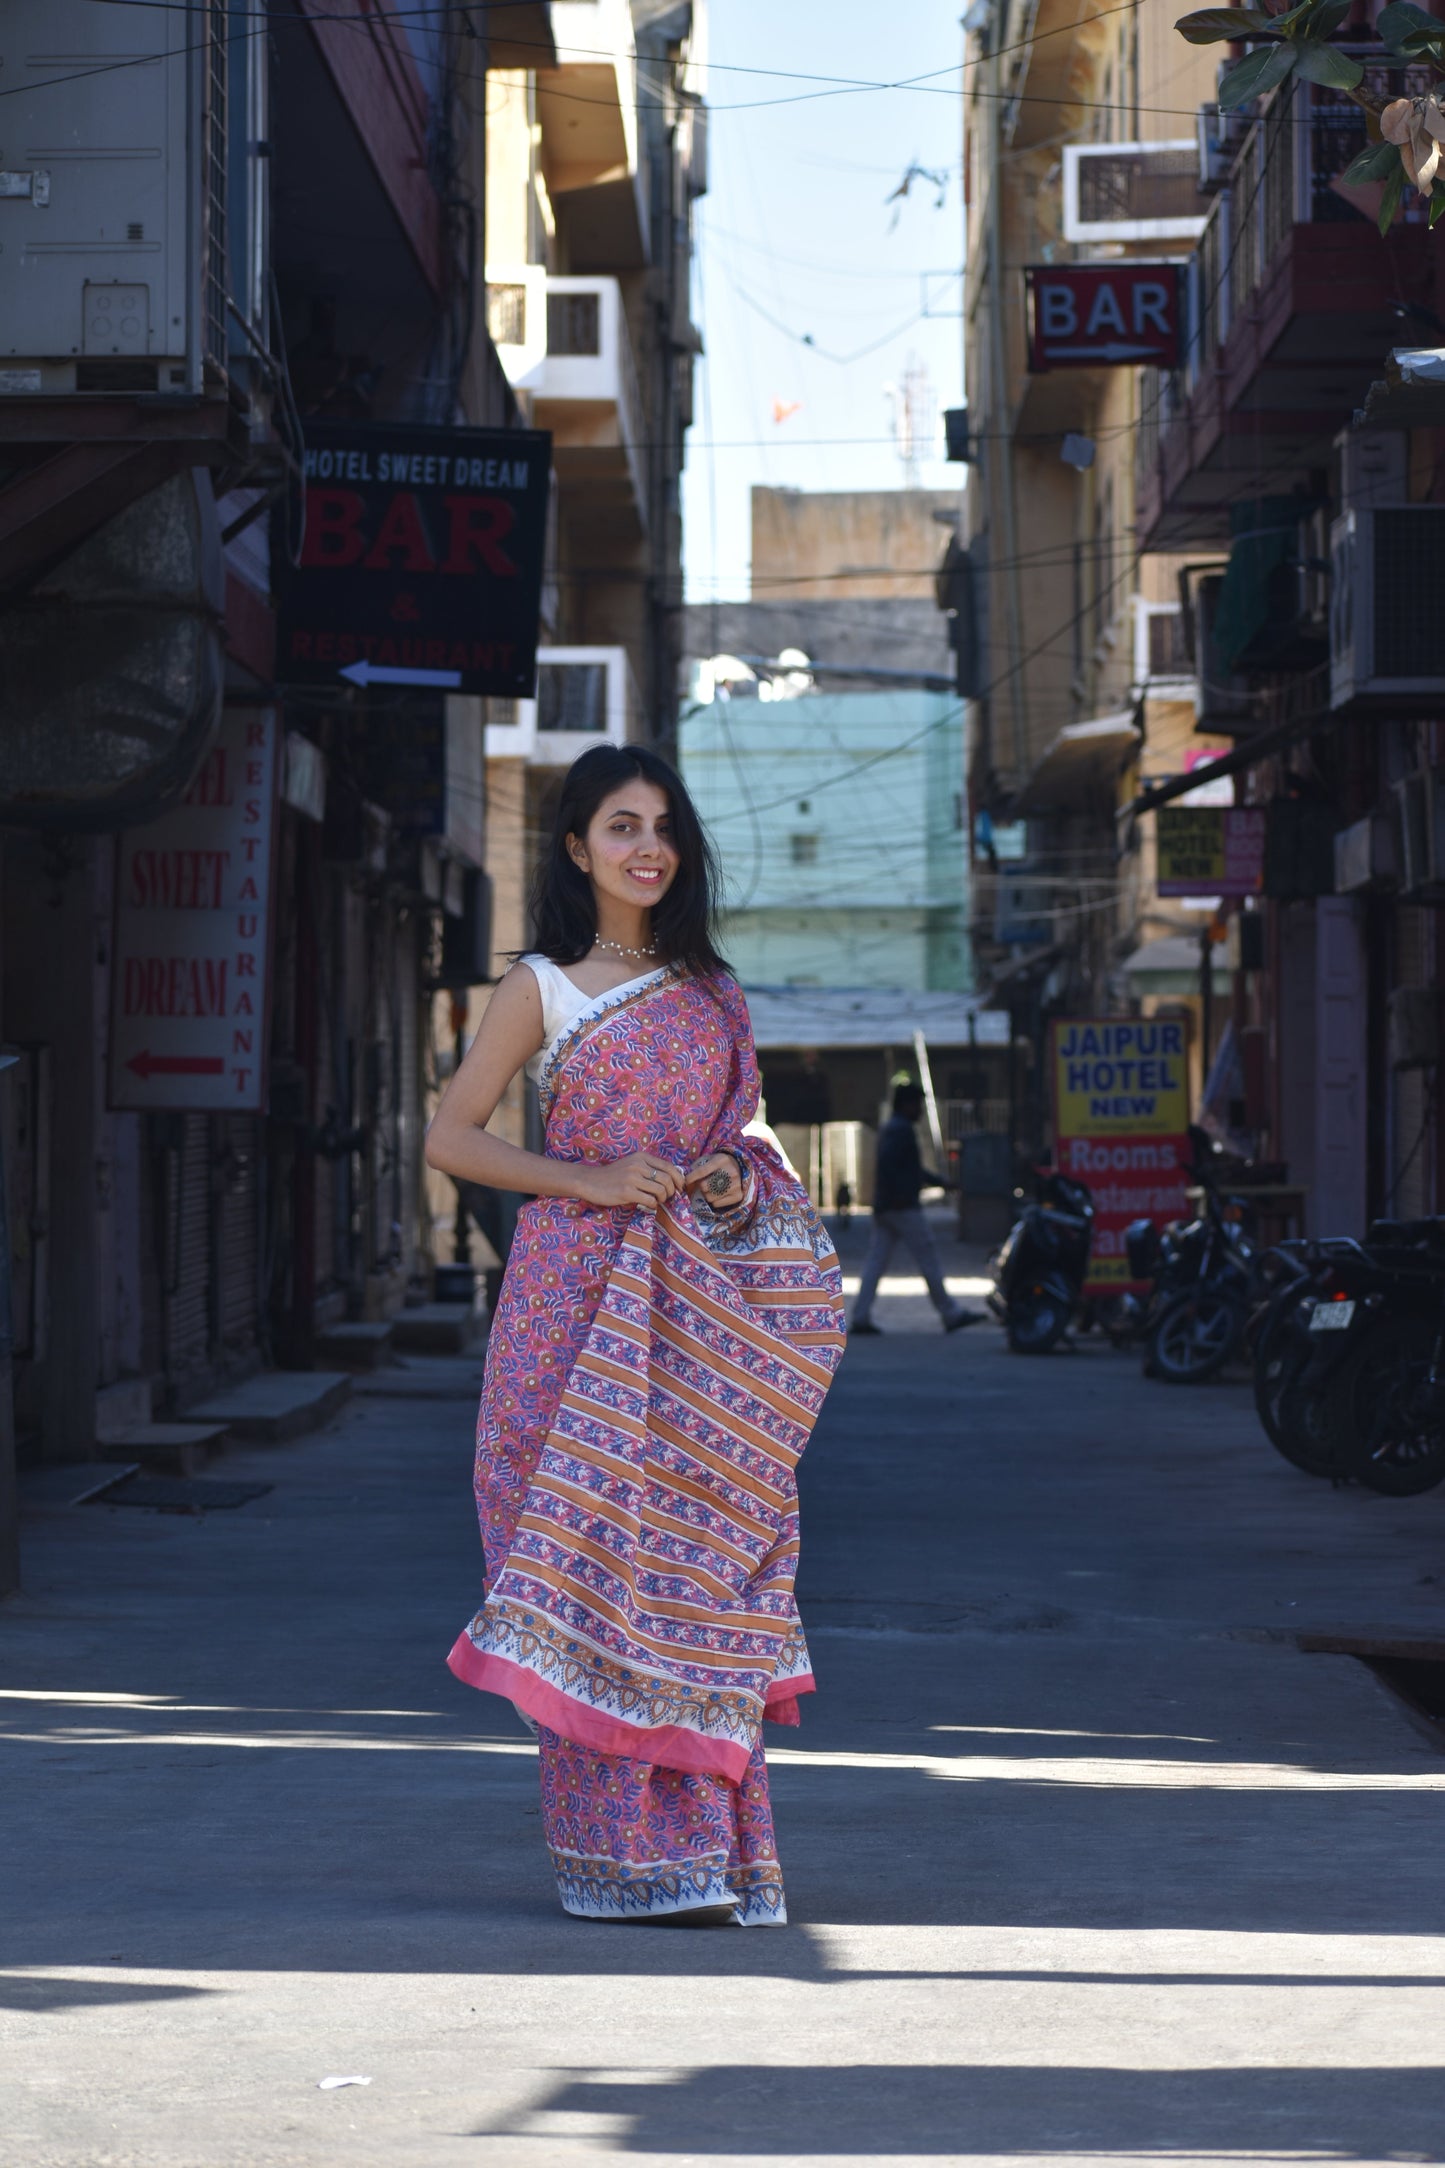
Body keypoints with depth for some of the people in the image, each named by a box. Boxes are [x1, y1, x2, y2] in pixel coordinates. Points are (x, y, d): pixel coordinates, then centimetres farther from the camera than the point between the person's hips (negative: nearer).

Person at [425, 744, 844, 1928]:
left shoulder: (710, 988, 15)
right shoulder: (542, 988, 3)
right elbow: (452, 1135, -1)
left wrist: (738, 1179, 0)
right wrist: (589, 1182, -12)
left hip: (694, 1305, 3)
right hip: (579, 1292, -3)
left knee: (688, 1550, -2)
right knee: (590, 1550, -7)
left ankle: (698, 1840, 0)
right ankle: (624, 1846, -4)